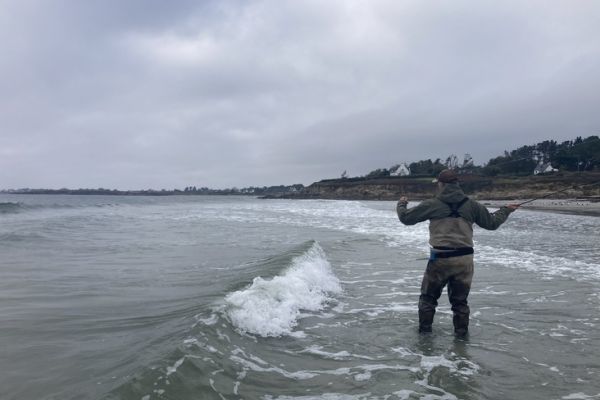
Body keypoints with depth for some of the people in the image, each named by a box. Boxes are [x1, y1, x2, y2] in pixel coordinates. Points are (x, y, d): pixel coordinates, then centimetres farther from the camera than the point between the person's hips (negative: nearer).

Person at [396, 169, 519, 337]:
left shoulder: (432, 204, -4)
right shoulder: (471, 205, 5)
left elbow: (406, 217, 2)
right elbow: (492, 223, 16)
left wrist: (401, 204, 24)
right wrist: (506, 210, 34)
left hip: (440, 258, -3)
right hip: (465, 259, 3)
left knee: (428, 296, 15)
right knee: (460, 300, 17)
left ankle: (425, 329, 22)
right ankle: (461, 334, 23)